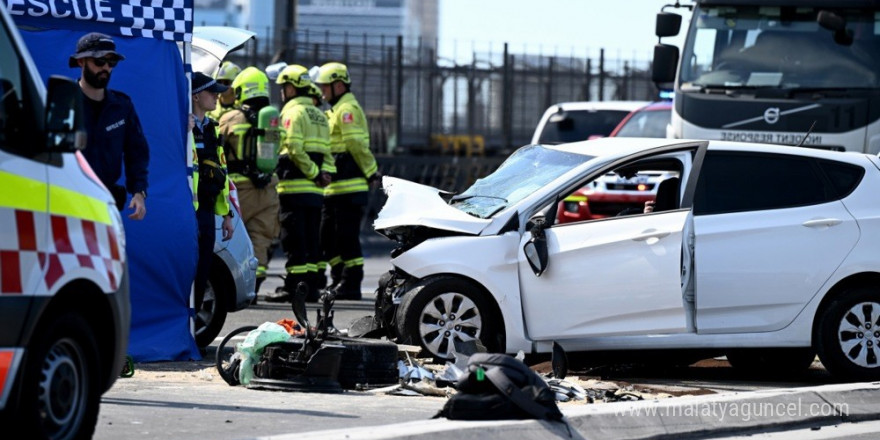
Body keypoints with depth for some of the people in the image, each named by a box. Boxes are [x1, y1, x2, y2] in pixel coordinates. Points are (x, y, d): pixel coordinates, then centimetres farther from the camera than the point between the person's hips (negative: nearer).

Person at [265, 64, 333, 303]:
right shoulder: (319, 115, 20)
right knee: (311, 239, 10)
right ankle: (311, 286, 9)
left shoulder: (293, 113, -6)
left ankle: (293, 286, -11)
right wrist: (323, 173, 1)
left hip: (295, 187, -8)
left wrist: (315, 173, -12)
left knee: (294, 239, -8)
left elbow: (294, 149, -17)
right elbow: (326, 152, 14)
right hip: (315, 191, 8)